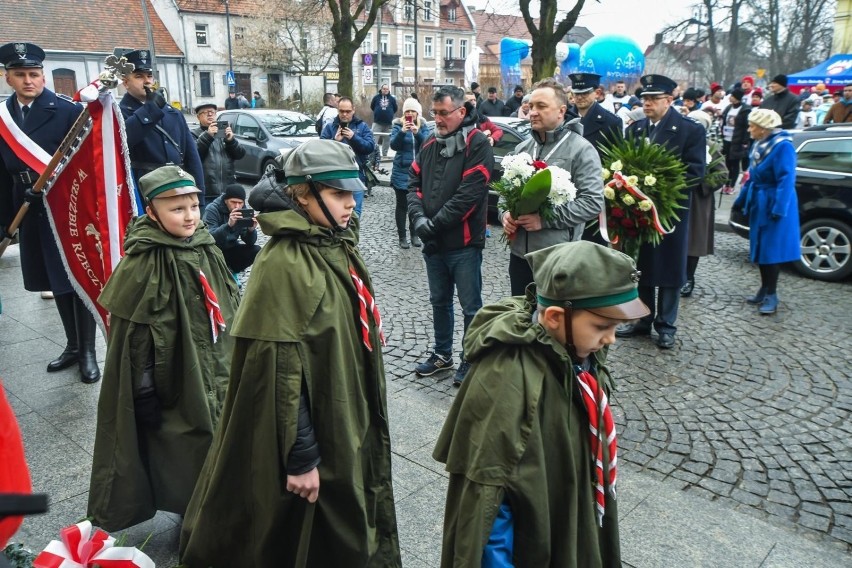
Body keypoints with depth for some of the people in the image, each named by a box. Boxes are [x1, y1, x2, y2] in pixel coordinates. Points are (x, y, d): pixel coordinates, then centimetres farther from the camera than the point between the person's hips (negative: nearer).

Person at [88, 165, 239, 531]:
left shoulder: (207, 249, 2)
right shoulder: (141, 264, -18)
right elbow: (133, 336, -16)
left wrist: (233, 361, 16)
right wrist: (145, 393, -14)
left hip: (215, 374, 7)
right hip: (176, 380, -6)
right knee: (185, 453, 7)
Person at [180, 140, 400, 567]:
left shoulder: (337, 245, 2)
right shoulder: (284, 264, -24)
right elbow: (280, 373, -24)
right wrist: (300, 459, -20)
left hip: (350, 418, 8)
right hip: (315, 432, -8)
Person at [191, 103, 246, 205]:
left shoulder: (224, 131, 17)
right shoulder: (193, 134, 5)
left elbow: (240, 154, 8)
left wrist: (231, 140, -9)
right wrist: (207, 136, -20)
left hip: (228, 189, 4)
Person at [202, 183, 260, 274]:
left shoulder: (243, 211, -7)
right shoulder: (212, 209, -19)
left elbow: (250, 242, -10)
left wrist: (251, 230, -32)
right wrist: (228, 225, -48)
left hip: (230, 249, 4)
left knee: (256, 250, -17)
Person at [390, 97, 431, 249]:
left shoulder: (423, 126, 4)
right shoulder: (398, 125, 0)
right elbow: (393, 145, -13)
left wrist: (417, 133, -29)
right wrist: (402, 131, -29)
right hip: (402, 171, -2)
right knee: (402, 205, 2)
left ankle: (414, 234, 19)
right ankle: (402, 237, 9)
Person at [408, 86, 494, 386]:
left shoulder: (478, 144, -10)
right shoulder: (429, 146, 12)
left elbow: (469, 194, -19)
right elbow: (413, 184, 8)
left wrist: (436, 223, -17)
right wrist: (418, 218, -10)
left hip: (464, 243, -7)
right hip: (433, 243, 7)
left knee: (470, 306, 5)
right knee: (439, 301, 18)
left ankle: (470, 360, 20)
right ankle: (442, 354, 34)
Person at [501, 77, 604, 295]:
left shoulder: (580, 149, -9)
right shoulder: (522, 148, 12)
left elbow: (593, 202, -17)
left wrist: (546, 219, -21)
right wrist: (505, 213, -4)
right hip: (519, 252, 6)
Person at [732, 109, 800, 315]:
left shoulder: (783, 146, -18)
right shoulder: (760, 145, 10)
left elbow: (786, 181, -21)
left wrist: (778, 210, -25)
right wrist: (740, 201, 23)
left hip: (774, 206, -9)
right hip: (759, 205, 9)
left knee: (771, 250, -3)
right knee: (760, 249, 13)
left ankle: (771, 295, 5)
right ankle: (764, 290, 23)